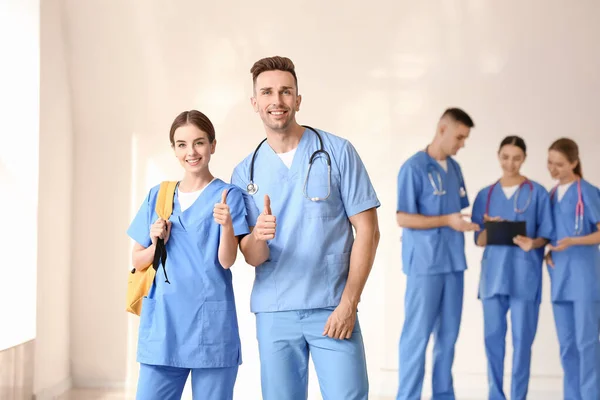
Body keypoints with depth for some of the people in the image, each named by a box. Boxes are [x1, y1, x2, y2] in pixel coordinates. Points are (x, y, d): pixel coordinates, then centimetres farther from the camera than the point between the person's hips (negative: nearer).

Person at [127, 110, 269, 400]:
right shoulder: (157, 196, 10)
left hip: (211, 326, -3)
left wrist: (227, 224, -27)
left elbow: (227, 260, -10)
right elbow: (138, 262, 14)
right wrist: (156, 245, -7)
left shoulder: (228, 196, -1)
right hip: (162, 324, 3)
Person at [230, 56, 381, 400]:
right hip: (273, 314, 3)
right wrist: (258, 234, -16)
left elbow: (367, 230, -3)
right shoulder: (245, 173, 8)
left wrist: (348, 303, -11)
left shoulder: (338, 152, -1)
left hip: (332, 309, -2)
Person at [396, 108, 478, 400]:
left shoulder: (454, 168, 12)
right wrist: (447, 221, -19)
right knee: (417, 334, -3)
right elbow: (403, 218, -13)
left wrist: (473, 221, 2)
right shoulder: (414, 168, -9)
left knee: (448, 333, 10)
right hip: (425, 263, -7)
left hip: (453, 261, 7)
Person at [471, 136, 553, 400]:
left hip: (524, 276, -3)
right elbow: (479, 241, 7)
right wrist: (489, 229, -15)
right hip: (493, 274, 3)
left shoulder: (537, 193, 1)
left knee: (522, 338, -1)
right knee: (493, 337, 5)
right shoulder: (485, 195, 9)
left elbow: (546, 235, 1)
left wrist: (532, 243, -21)